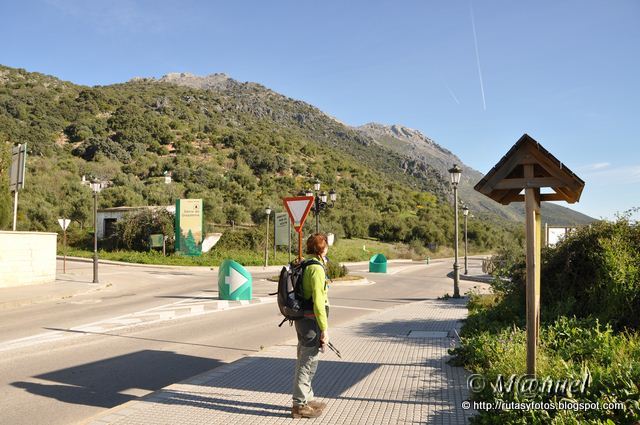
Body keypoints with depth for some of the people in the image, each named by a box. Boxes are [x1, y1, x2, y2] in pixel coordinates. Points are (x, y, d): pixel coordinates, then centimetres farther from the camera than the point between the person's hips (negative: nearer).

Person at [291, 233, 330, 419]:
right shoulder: (316, 268, -18)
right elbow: (318, 302, -23)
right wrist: (324, 330, -19)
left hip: (301, 319, 10)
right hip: (312, 321, -10)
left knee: (304, 360, 18)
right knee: (308, 363, -1)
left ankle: (307, 399, 32)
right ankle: (300, 405, 8)